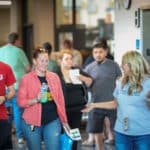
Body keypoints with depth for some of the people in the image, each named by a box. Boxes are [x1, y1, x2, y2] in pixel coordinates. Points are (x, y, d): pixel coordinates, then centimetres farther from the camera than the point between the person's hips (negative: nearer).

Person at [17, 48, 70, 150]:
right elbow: (20, 102, -6)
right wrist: (36, 99, -22)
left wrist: (64, 120, 11)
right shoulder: (26, 79, -3)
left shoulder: (54, 77, 8)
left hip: (52, 121, 2)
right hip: (32, 122, -2)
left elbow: (60, 100, 11)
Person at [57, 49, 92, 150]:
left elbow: (90, 82, 13)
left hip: (78, 108, 5)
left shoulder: (77, 70, 9)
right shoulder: (57, 74, -9)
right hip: (64, 109, -5)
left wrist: (82, 78, -7)